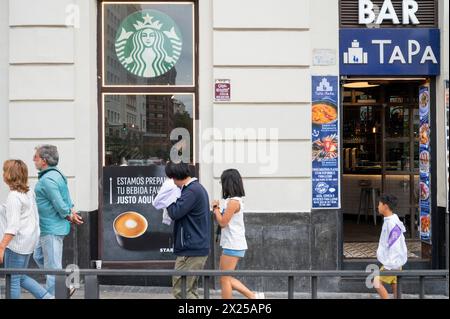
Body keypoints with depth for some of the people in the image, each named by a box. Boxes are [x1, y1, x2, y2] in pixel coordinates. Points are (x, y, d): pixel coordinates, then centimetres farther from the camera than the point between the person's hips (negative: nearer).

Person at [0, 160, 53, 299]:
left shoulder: (14, 196, -17)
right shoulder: (29, 193, 8)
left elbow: (13, 226, -23)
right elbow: (35, 218, 14)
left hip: (16, 243, -9)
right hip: (29, 240, 9)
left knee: (12, 281, 2)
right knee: (21, 277, 20)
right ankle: (47, 297, 14)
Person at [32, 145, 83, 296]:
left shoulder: (47, 179, -21)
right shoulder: (56, 174, 11)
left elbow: (59, 204, -23)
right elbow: (66, 198, 16)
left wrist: (69, 216, -8)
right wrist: (71, 212, 7)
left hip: (52, 229, -11)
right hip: (50, 228, 11)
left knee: (52, 266, -1)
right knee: (39, 256, 21)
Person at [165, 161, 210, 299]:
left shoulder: (192, 190, -17)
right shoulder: (198, 187, 16)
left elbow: (175, 213, -19)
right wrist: (173, 198, 5)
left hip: (190, 251, -10)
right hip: (199, 248, 10)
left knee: (180, 290, -5)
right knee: (190, 290, 16)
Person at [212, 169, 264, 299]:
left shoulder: (233, 201, -16)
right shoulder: (236, 200, 13)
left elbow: (222, 222, -16)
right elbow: (226, 221, 17)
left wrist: (216, 208, -3)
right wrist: (217, 210, 5)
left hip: (232, 246, -10)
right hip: (235, 245, 10)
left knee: (225, 279, -1)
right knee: (227, 278, 15)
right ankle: (253, 296, 15)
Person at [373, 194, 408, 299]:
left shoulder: (393, 223, -21)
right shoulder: (388, 221, 10)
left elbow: (394, 246, -23)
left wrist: (388, 265, -22)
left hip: (392, 262, -9)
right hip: (392, 261, 9)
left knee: (377, 282, -11)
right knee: (394, 284, 11)